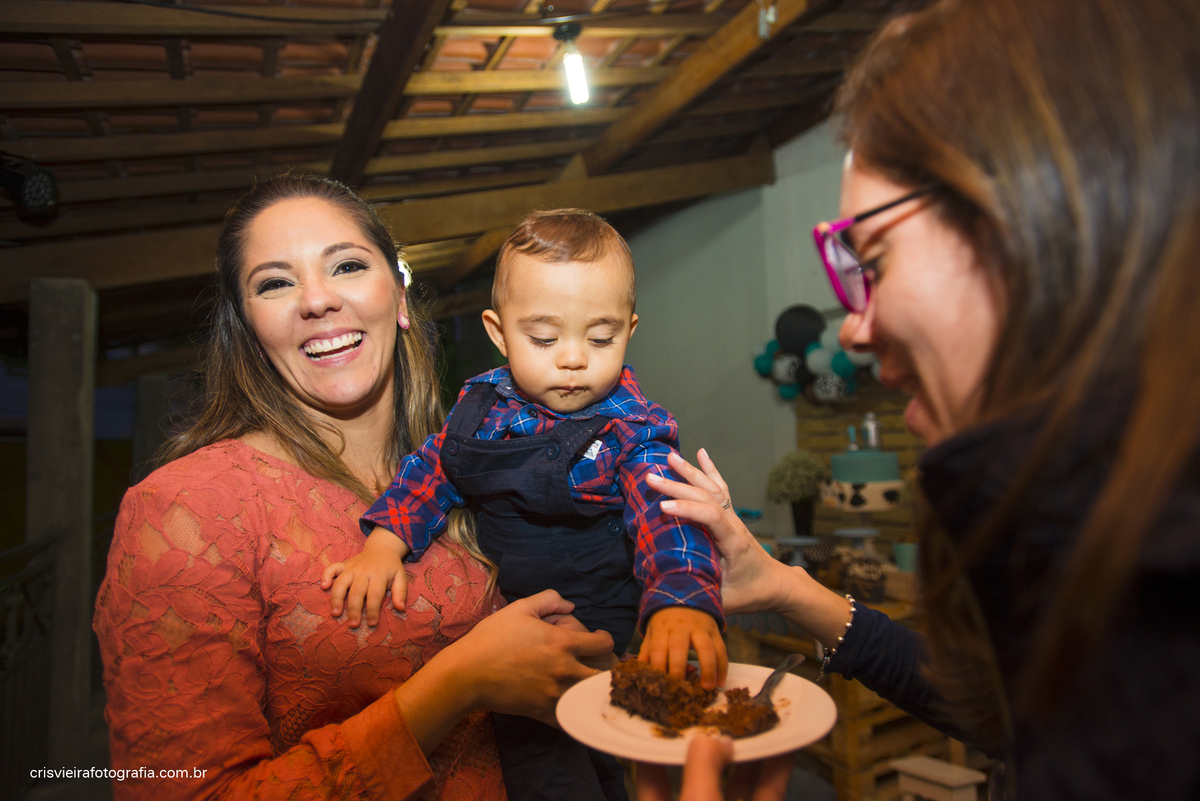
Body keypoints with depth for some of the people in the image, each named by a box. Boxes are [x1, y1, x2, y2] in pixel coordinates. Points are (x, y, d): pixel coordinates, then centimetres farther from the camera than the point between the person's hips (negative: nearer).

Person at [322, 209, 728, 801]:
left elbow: (666, 516, -31)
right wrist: (384, 545, -13)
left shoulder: (632, 431, -17)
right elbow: (431, 470, 4)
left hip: (598, 636, -3)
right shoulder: (481, 405, -3)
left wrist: (681, 603, -52)